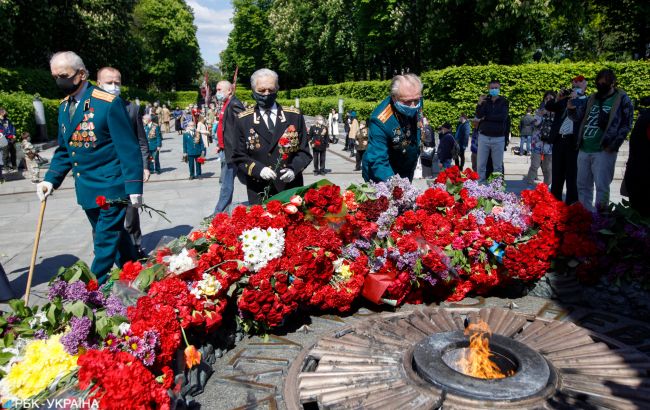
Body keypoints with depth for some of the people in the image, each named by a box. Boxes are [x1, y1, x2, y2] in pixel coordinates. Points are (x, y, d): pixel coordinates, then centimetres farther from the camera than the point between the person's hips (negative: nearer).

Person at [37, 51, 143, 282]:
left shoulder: (109, 104, -14)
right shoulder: (64, 106, 9)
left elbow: (128, 148, -14)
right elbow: (64, 149, 16)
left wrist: (133, 186, -17)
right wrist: (51, 180, 3)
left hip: (110, 187, -7)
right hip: (86, 190, 8)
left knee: (106, 241, -1)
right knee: (114, 235, 18)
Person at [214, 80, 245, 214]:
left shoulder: (234, 105, -14)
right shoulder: (225, 105, 16)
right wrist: (220, 144, 14)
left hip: (231, 151, -11)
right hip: (225, 150, 11)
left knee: (226, 184, -5)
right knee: (225, 181, 18)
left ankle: (219, 212, 0)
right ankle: (224, 210, 28)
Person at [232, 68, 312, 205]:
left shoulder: (294, 116, 4)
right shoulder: (243, 120, 2)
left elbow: (304, 151, 5)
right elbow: (238, 156, 2)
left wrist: (293, 169, -14)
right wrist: (258, 169, -16)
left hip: (291, 190, 1)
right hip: (259, 193, -1)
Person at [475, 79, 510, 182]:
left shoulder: (504, 102, 5)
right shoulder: (485, 100, 9)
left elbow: (502, 117, -10)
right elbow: (479, 116, -5)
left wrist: (486, 117, -6)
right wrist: (479, 104, -20)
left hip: (498, 138, -1)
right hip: (483, 137, 1)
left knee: (498, 166, 4)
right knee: (481, 165, 2)